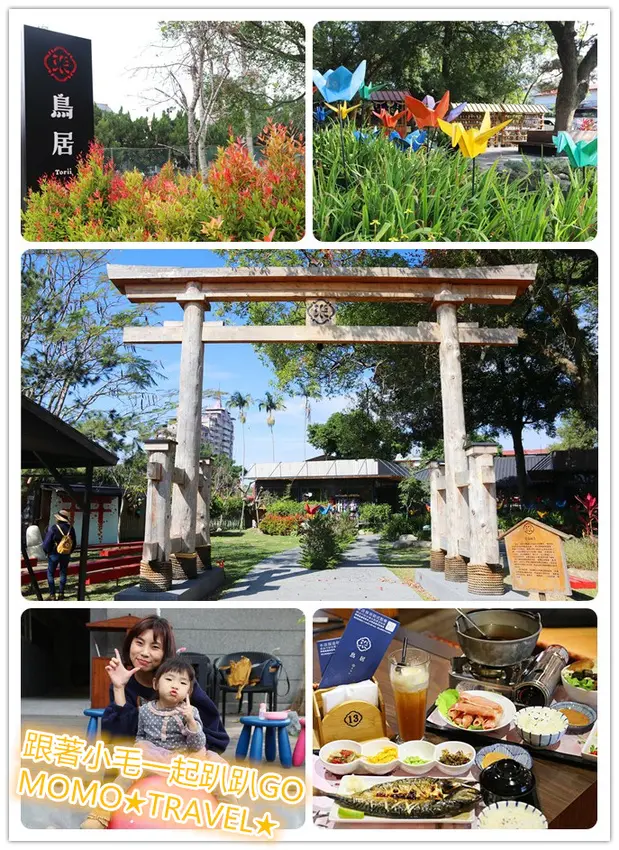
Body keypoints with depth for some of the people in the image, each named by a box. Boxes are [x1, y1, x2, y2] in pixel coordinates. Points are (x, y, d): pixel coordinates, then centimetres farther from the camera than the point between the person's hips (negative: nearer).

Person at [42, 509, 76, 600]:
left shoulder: (53, 528, -18)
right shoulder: (70, 528, -5)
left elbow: (46, 543, -13)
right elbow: (74, 543, 3)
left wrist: (46, 552, 6)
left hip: (54, 554, -4)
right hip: (66, 555, 4)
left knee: (51, 574, 8)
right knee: (63, 573, 15)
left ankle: (52, 595, 5)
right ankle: (61, 593, 16)